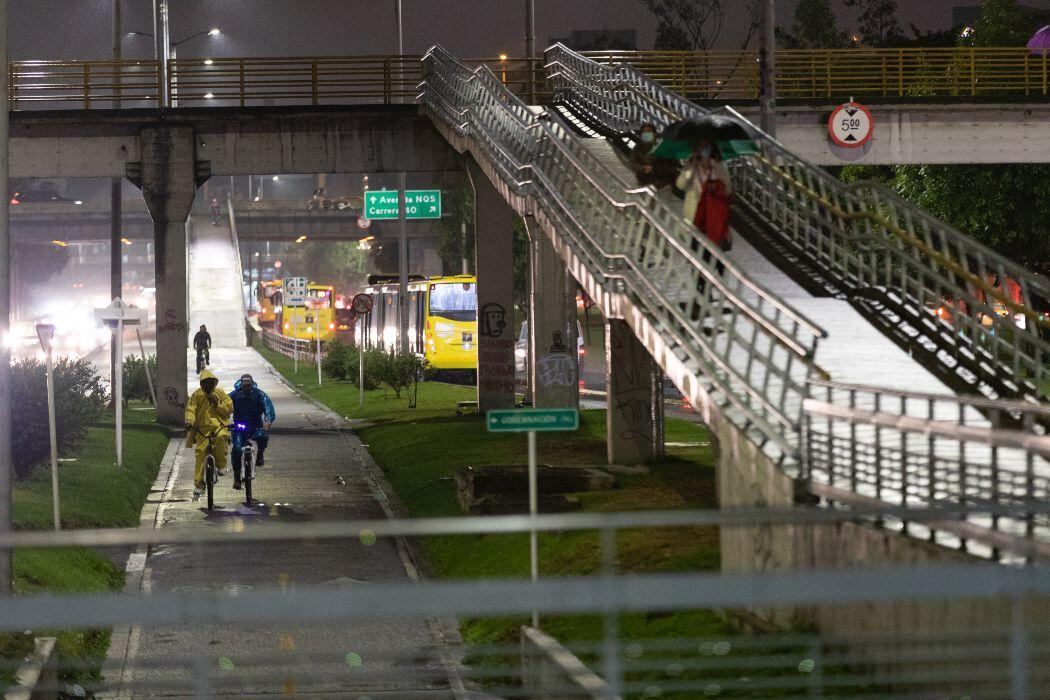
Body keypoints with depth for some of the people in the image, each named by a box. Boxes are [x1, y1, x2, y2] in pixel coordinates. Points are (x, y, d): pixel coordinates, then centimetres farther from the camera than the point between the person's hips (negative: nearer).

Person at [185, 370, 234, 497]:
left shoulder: (220, 394, 8)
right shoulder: (197, 395, 7)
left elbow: (230, 408, 4)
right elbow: (191, 408, -4)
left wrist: (217, 403, -9)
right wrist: (189, 421, -22)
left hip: (219, 426, -1)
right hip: (202, 428, 1)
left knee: (222, 437, -35)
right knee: (200, 454, -9)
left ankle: (220, 465, -14)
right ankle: (199, 484, -1)